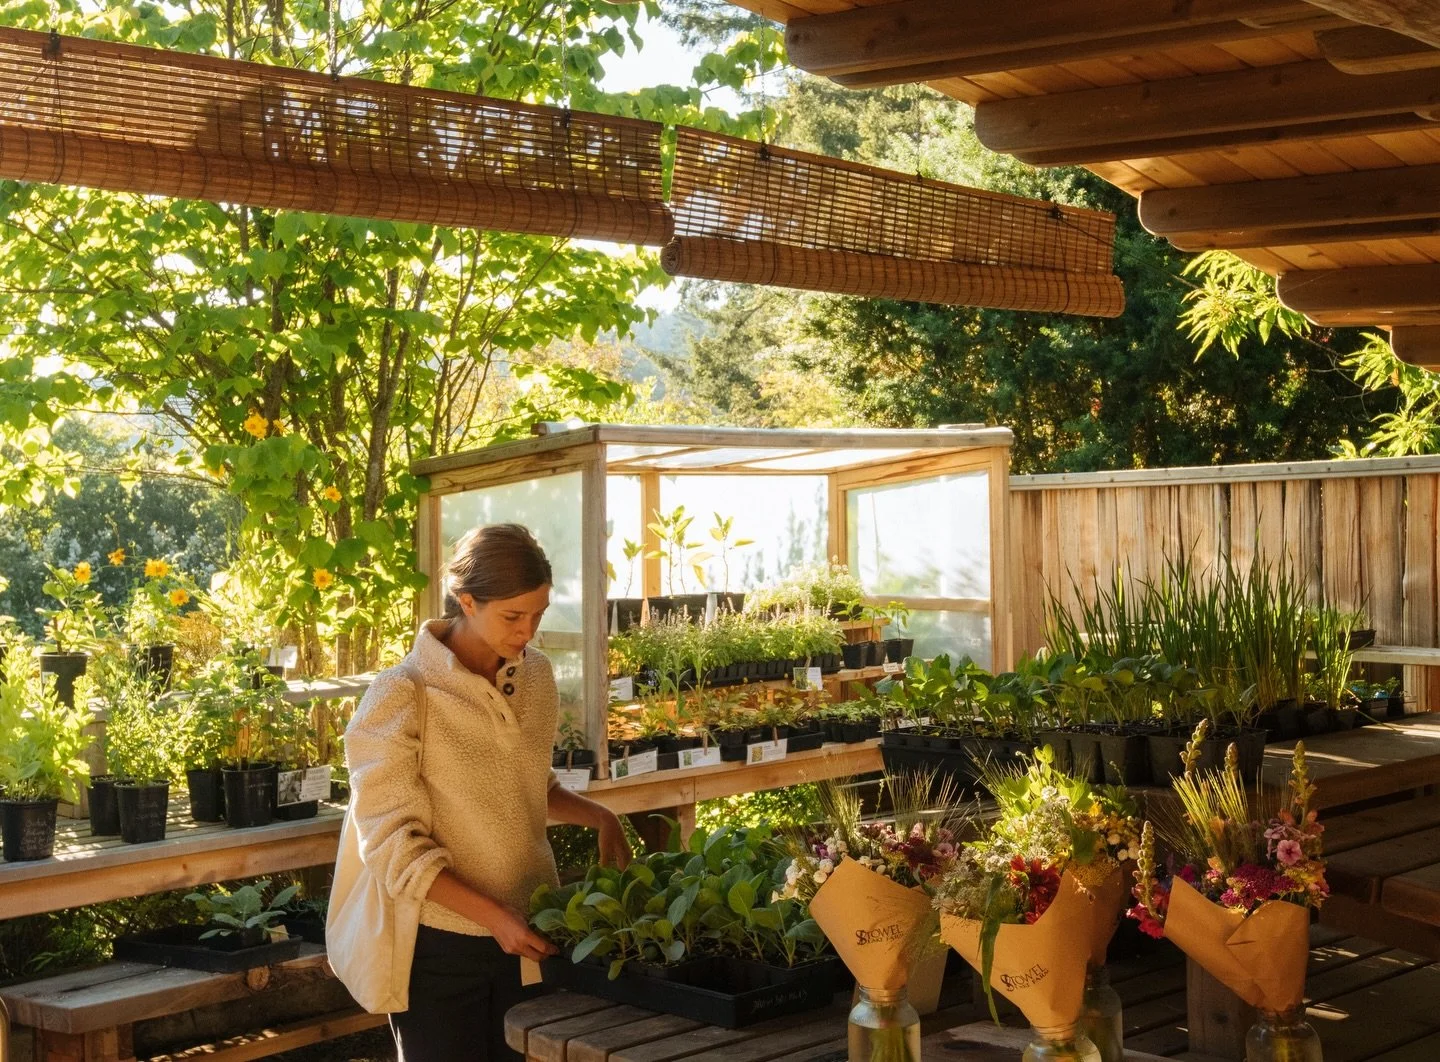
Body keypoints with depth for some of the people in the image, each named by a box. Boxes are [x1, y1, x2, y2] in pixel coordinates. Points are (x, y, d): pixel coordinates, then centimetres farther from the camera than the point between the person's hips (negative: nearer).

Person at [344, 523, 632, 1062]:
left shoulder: (536, 675, 2)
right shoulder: (401, 698, -17)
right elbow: (393, 844, -17)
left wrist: (599, 816, 0)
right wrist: (493, 916, -23)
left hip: (528, 929, 5)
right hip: (440, 942, -5)